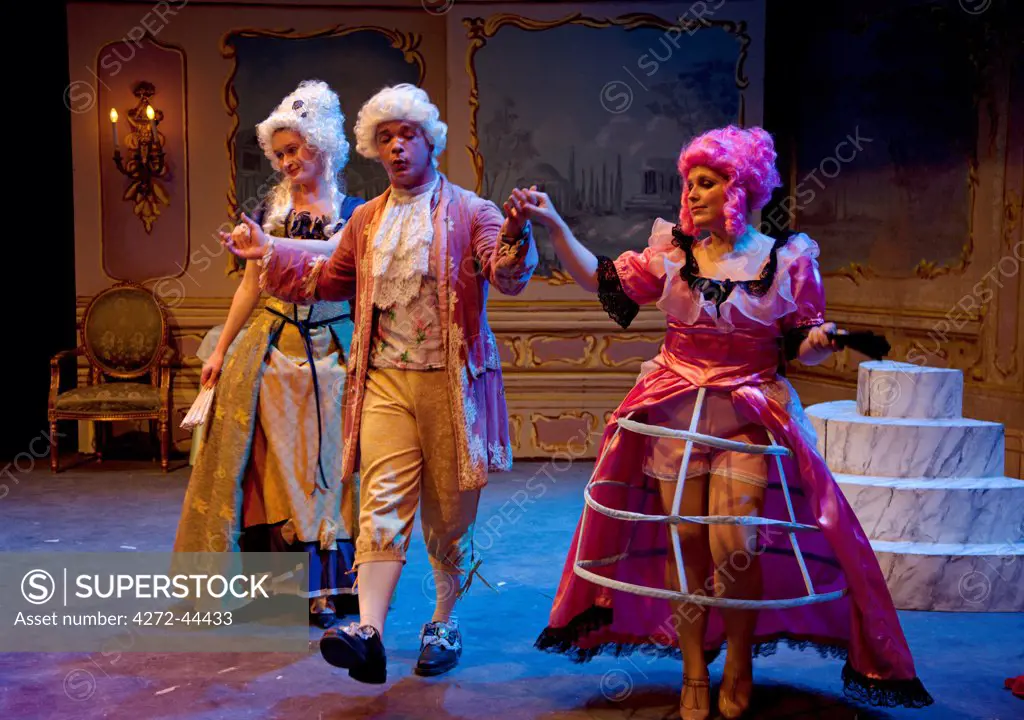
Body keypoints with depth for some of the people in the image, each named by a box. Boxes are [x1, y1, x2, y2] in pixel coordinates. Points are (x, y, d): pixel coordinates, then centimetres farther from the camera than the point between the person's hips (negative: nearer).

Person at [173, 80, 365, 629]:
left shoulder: (353, 212, 4)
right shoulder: (270, 209, 11)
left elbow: (337, 254, -18)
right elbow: (251, 286, 11)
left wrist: (267, 243, -28)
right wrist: (220, 349, 8)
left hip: (328, 350, -2)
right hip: (269, 347, 2)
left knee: (323, 459, 0)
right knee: (271, 458, 2)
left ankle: (327, 585, 8)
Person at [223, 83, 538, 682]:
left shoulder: (470, 210, 0)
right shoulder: (367, 220, 16)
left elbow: (509, 277, -14)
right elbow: (328, 280, 26)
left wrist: (514, 234, -34)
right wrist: (271, 253, 17)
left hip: (451, 380, -3)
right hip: (385, 379, 3)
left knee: (450, 509, 7)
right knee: (383, 502, -7)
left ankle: (445, 621, 24)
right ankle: (369, 632, -13)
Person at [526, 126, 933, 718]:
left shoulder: (788, 261, -2)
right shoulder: (672, 252, 4)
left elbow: (800, 348, 3)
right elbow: (602, 280, 2)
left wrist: (821, 339, -18)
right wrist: (554, 225, -3)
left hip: (751, 415, -2)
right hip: (675, 413, 3)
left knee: (733, 546, -8)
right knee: (684, 541, 3)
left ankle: (739, 668, 19)